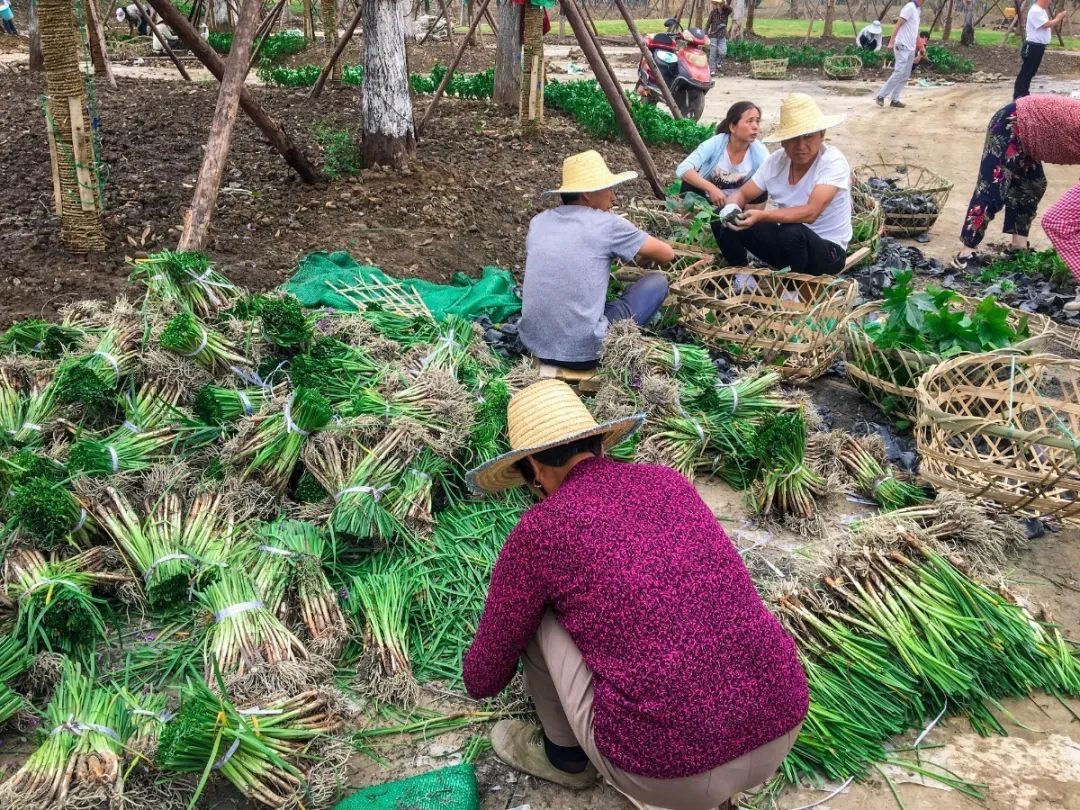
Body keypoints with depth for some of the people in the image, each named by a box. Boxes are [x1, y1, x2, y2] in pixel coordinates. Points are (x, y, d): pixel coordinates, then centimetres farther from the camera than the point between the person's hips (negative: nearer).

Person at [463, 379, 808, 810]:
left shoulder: (538, 530, -3)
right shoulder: (670, 483, 13)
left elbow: (486, 671, 12)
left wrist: (480, 677, 37)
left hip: (667, 765, -5)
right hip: (776, 730, 6)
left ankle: (565, 753, 32)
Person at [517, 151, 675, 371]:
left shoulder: (539, 221, 9)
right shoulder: (607, 224, -5)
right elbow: (667, 254, 8)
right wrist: (640, 255, 31)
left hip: (534, 344, 6)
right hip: (583, 351, -6)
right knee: (657, 282, 13)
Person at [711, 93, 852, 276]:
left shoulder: (833, 162, -21)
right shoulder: (776, 160, -5)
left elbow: (810, 213, -33)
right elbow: (742, 194, 3)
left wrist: (761, 216, -43)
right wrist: (732, 207, -22)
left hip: (828, 251, -5)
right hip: (786, 242, 5)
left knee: (793, 232, -38)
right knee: (724, 218, -7)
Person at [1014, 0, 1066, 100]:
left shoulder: (1042, 11, 16)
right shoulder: (1035, 11, -15)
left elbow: (1049, 29, 22)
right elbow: (1046, 25, -19)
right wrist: (1058, 19, -9)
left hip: (1039, 46, 10)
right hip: (1032, 46, -10)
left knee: (1031, 72, 13)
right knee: (1025, 72, -8)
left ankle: (1024, 94, 20)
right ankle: (1018, 96, -6)